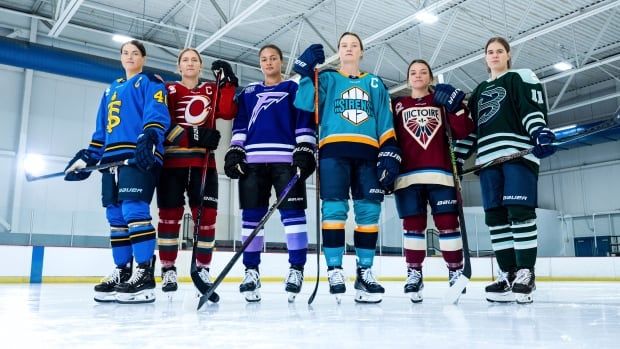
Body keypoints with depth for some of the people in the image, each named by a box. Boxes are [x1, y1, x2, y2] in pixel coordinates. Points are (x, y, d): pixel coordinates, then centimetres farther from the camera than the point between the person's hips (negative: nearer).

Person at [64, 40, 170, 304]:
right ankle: (122, 271, 12)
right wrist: (88, 157, 20)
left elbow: (157, 115, -8)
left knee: (134, 210, -19)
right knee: (116, 216, 5)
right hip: (112, 158, 8)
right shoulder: (111, 90, 30)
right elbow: (101, 129, 29)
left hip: (139, 157, -7)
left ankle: (145, 274, -19)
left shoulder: (150, 82, 9)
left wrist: (148, 139, -26)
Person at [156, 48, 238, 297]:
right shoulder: (168, 90, 9)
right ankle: (168, 269, 9)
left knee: (206, 214, -2)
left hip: (203, 160, 2)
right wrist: (192, 135, -17)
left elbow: (228, 112, -1)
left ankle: (202, 268, 8)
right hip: (172, 159, -2)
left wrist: (227, 82, -6)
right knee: (170, 213, 0)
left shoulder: (212, 90, 16)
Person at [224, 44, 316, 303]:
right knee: (251, 215, 1)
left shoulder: (294, 89, 13)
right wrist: (234, 152, 3)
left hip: (285, 159, -3)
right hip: (253, 160, 3)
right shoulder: (248, 93, 21)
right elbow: (240, 126, 16)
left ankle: (296, 269, -3)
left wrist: (305, 151, -8)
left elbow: (305, 123, 4)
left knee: (292, 212, -9)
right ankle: (251, 271, 8)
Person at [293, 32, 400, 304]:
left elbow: (386, 122, 15)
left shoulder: (375, 84, 24)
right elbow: (305, 106, 1)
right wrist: (306, 72, -6)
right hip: (333, 150, -2)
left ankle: (364, 272, 6)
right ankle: (334, 270, -7)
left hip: (368, 153, 2)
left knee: (369, 212, -2)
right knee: (334, 208, -13)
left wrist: (389, 153, 2)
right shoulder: (326, 79, 18)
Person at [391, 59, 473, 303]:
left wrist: (456, 108, -9)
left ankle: (456, 271, 8)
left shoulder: (442, 102, 15)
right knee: (413, 225, 2)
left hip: (439, 173, 0)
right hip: (408, 175, 0)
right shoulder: (397, 105, 15)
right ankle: (414, 274, 8)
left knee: (448, 223, -2)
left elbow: (462, 132, 4)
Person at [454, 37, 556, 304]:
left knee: (520, 211, -13)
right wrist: (455, 158, 19)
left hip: (519, 152, -6)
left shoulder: (521, 78, 10)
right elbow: (471, 129, 25)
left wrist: (540, 131, -25)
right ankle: (508, 274, 5)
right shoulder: (479, 91, 27)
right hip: (488, 157, 6)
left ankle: (525, 274, -9)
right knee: (495, 216, 0)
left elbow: (533, 108, -6)